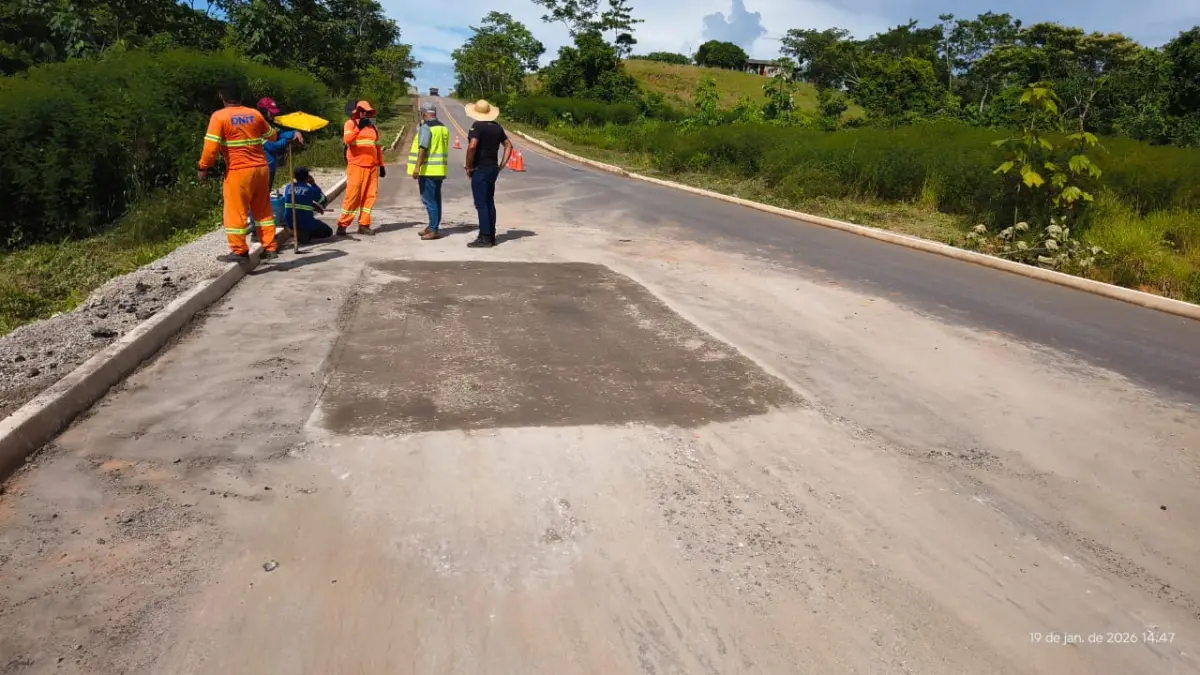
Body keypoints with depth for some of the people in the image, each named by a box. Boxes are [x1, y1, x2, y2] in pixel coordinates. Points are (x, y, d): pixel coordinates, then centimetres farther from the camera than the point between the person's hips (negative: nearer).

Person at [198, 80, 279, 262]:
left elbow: (211, 145, -12)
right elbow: (271, 136, 23)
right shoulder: (255, 114, 7)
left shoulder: (219, 116, -6)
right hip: (261, 168, 5)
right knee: (263, 210, 14)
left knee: (235, 211, 4)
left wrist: (203, 167, -1)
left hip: (238, 171, -5)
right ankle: (270, 248, 15)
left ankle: (239, 251, 6)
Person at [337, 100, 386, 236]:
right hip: (356, 166, -5)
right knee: (352, 195, -8)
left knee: (370, 195, 3)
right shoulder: (350, 123, 1)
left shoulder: (372, 126, 18)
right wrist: (358, 127, -27)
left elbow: (377, 147, 22)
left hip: (372, 166, 5)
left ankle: (364, 225, 8)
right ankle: (342, 225, -2)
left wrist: (381, 165, 17)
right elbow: (347, 140, -17)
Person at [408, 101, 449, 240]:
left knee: (429, 200, -6)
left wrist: (417, 166, -21)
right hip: (439, 169, 8)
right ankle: (433, 226, 22)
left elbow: (423, 148, -20)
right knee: (435, 199, 14)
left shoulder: (425, 127, -12)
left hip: (428, 170, -8)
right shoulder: (444, 128, 13)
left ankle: (434, 230, -7)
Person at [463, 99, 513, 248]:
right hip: (493, 168, 8)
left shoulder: (477, 126, -13)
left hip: (480, 169, -7)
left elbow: (472, 146, -25)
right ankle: (491, 236, 17)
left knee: (481, 204, -5)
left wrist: (468, 166, -14)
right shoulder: (497, 126, 10)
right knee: (489, 202, 13)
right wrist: (502, 165, 13)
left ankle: (485, 238, -6)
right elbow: (508, 145, 15)